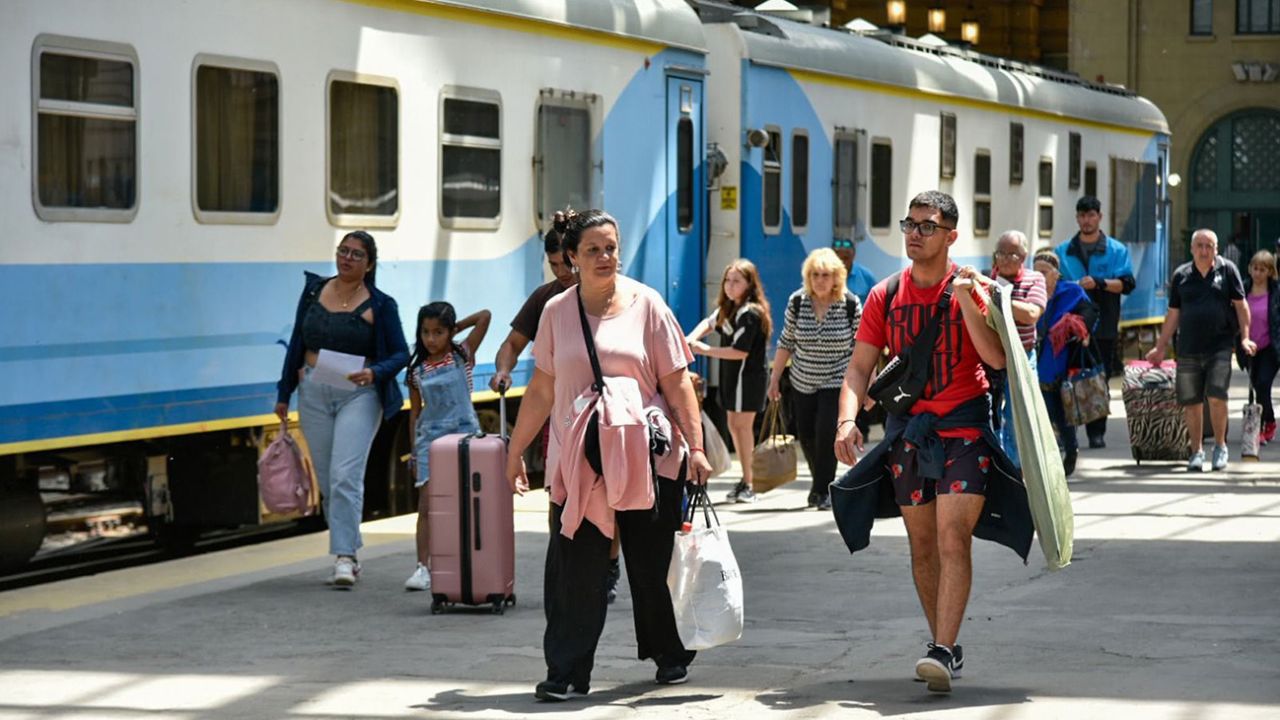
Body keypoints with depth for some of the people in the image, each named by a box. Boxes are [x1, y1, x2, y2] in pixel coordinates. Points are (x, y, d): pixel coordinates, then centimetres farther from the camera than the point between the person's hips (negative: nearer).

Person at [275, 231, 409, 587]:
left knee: (345, 475, -16)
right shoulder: (314, 290, 8)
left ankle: (344, 557, -16)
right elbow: (297, 342, 13)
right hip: (314, 393, 4)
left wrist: (374, 373, -20)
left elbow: (401, 354, -1)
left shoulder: (379, 305, -3)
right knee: (327, 481, 8)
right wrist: (284, 393, 12)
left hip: (358, 394, -4)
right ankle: (348, 553, 20)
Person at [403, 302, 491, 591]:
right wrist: (413, 451, 8)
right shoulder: (417, 370, 5)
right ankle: (423, 567, -8)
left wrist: (455, 329, 2)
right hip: (430, 438, 1)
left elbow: (484, 316, -6)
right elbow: (415, 412, 10)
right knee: (426, 505, -6)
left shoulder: (463, 356, 1)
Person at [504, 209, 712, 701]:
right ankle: (567, 672, 0)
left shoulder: (645, 305, 1)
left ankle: (671, 656, 25)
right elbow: (542, 390, 12)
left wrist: (696, 447, -7)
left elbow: (676, 383, 0)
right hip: (577, 459, 1)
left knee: (653, 564, 6)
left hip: (647, 457, -1)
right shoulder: (557, 312, 6)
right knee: (574, 567, -5)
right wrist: (516, 450, 13)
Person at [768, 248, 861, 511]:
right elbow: (786, 342, 5)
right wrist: (775, 378, 7)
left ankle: (822, 490, 0)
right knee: (806, 436, 8)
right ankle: (821, 482, 30)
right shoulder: (797, 302, -6)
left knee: (826, 433, -14)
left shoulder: (851, 304, -12)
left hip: (836, 382, -3)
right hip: (803, 382, 3)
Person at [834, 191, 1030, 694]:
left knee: (953, 538, -15)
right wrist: (848, 419, -14)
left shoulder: (971, 289, -4)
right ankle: (944, 646, 22)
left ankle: (942, 652, -21)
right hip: (908, 427, 4)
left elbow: (998, 360, -15)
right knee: (922, 544, 9)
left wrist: (966, 302, -24)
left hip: (964, 426, -4)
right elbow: (860, 367, 3)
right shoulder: (885, 295, 5)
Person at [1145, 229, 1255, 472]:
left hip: (1220, 347, -2)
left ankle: (1220, 446, 6)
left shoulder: (1227, 269, 4)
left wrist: (1245, 337, -5)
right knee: (1191, 403, 4)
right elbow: (1173, 314, 15)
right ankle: (1197, 452, 16)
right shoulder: (1181, 275, 9)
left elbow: (1240, 305, 5)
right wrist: (1161, 347, 15)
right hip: (1188, 349, 3)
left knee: (1216, 397, -13)